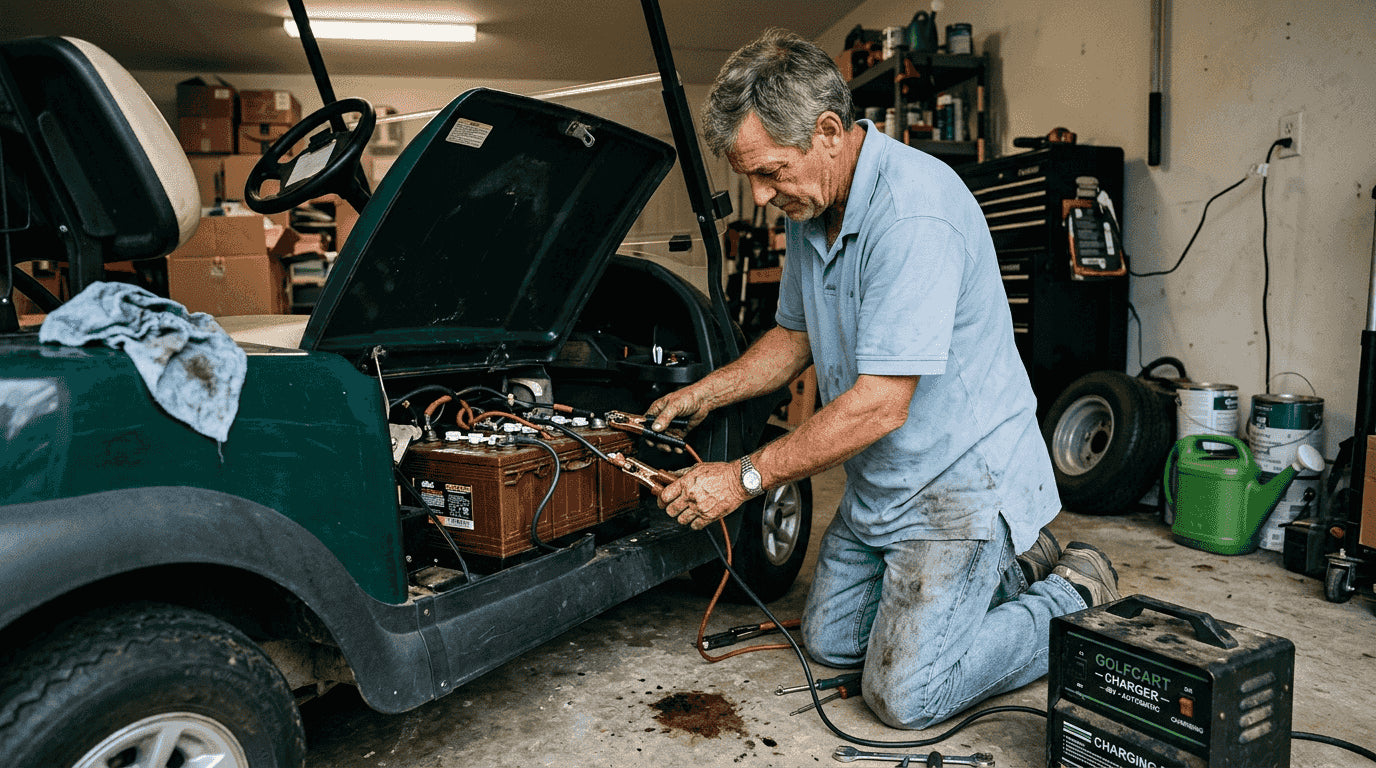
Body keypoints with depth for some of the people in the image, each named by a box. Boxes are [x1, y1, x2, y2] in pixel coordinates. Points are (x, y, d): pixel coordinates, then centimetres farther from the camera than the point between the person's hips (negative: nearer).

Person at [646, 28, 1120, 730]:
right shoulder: (810, 209, 2)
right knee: (829, 642, 18)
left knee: (903, 695, -6)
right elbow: (795, 336, 15)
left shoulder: (914, 211, -29)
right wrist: (706, 392, 1)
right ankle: (1010, 566, 27)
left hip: (962, 480, -9)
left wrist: (743, 478, -24)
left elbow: (880, 405, -31)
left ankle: (1077, 597, 14)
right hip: (877, 485, 9)